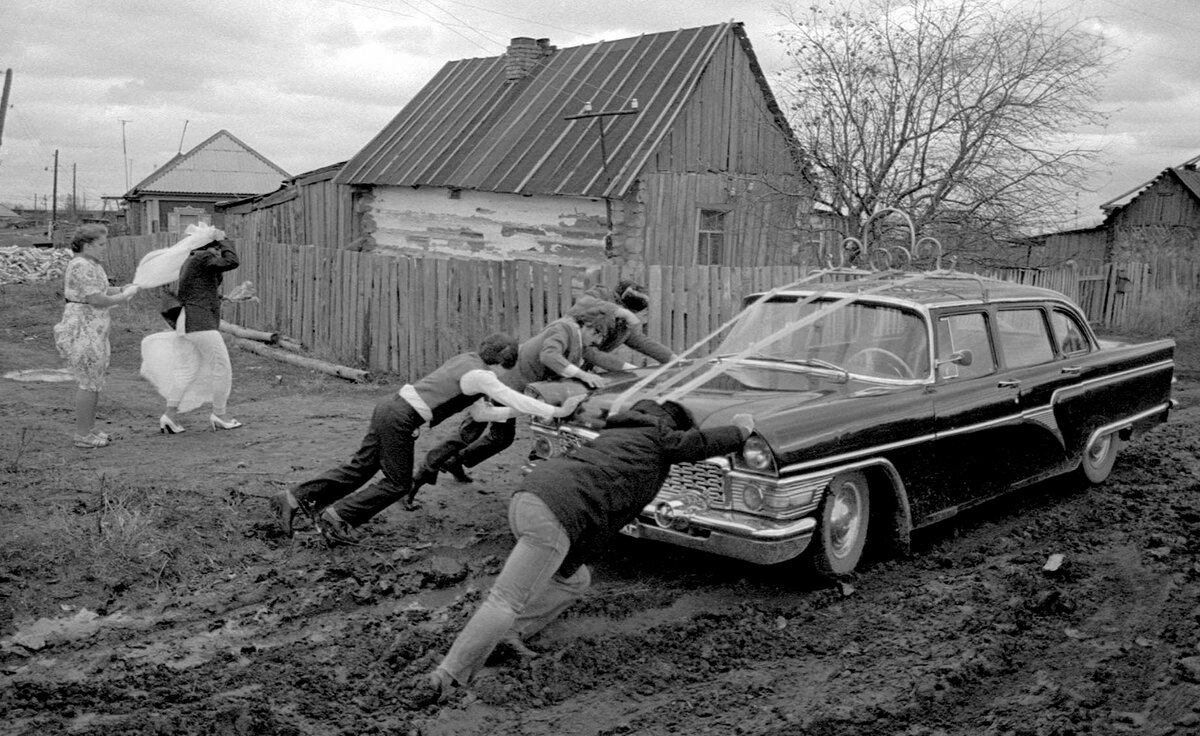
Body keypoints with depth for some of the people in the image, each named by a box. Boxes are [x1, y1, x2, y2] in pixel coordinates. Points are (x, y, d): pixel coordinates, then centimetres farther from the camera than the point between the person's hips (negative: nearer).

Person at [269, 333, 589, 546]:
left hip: (390, 406, 9)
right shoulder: (480, 376, -13)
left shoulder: (468, 358, 12)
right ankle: (337, 516, 6)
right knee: (397, 485, 4)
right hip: (400, 419, -9)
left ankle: (294, 499, 16)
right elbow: (513, 400, -20)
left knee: (359, 468, 14)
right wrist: (557, 412, -20)